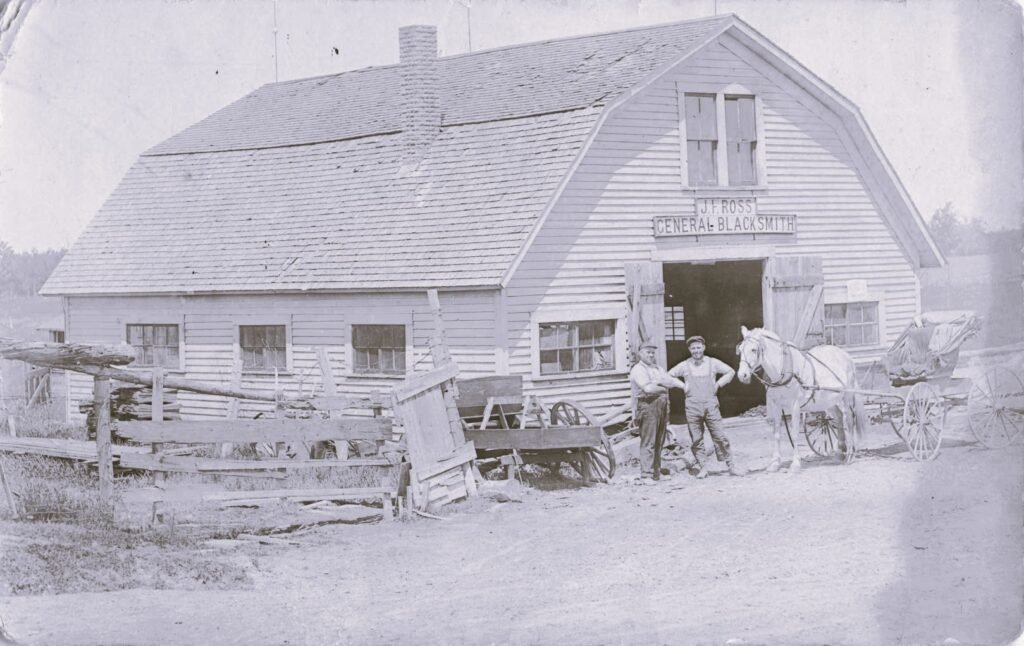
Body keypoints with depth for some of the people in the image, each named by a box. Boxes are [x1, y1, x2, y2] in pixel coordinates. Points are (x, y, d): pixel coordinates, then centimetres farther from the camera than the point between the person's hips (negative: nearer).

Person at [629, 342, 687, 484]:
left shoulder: (658, 369, 22)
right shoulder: (638, 370, -6)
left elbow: (671, 380, 23)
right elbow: (648, 388, -16)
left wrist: (684, 386, 8)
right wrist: (662, 389, -2)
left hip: (662, 406, 8)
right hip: (648, 405, -8)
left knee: (659, 442, 10)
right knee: (648, 443, -11)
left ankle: (656, 472, 17)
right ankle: (646, 475, -12)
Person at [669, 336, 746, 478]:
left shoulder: (713, 363, 4)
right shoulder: (684, 366, 4)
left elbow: (731, 372, 14)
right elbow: (668, 376, 13)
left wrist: (719, 384, 3)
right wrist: (682, 385, 2)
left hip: (711, 406, 0)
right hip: (692, 407, 1)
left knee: (720, 437, -1)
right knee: (696, 440, 1)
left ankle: (731, 465, 6)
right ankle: (703, 467, 10)